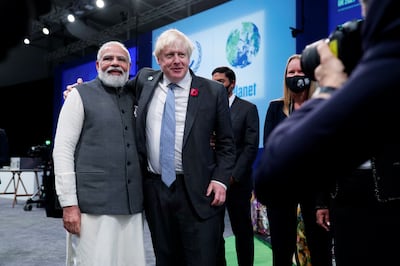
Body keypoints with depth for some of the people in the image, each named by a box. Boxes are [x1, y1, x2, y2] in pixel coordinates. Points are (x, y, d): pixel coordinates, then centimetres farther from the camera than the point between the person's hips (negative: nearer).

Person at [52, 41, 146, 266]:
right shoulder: (81, 95, 1)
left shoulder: (134, 99, 14)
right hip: (93, 205, -4)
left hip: (132, 205, 4)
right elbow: (62, 149, -5)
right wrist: (69, 203, -11)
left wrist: (144, 196, 10)